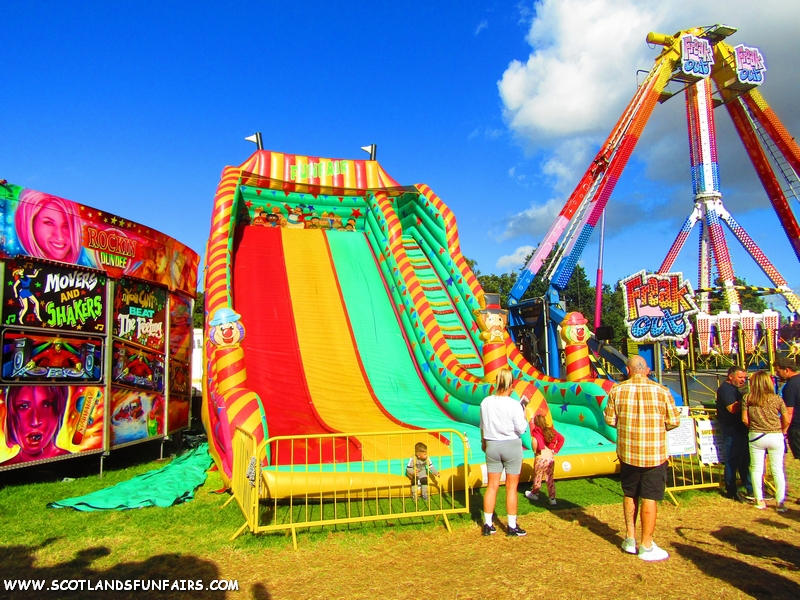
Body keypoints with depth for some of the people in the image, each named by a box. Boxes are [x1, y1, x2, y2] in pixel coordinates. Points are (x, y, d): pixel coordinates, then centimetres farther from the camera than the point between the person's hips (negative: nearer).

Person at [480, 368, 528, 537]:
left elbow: (482, 426, 7)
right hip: (512, 446, -3)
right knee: (511, 487, 7)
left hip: (492, 446, 4)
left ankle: (487, 524, 17)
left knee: (492, 486, 11)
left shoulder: (486, 402, -4)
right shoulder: (514, 404, -16)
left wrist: (483, 442, 23)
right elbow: (521, 429, -12)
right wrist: (524, 416, 6)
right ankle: (512, 526, 14)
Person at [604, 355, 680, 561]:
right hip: (654, 454, -2)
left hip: (627, 452, 2)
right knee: (649, 498, 5)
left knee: (630, 495, 17)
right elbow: (674, 422, -4)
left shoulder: (617, 390, -6)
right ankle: (646, 546, 13)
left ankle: (630, 539, 26)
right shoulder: (661, 391, -10)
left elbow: (610, 419, -1)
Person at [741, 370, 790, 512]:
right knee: (778, 469, 8)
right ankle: (780, 503, 10)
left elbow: (744, 419, -3)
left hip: (756, 437, 0)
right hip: (776, 437, 0)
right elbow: (786, 421, 0)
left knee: (756, 469, 10)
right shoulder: (777, 399, -4)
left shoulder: (747, 398, -5)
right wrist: (780, 431, 17)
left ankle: (759, 501, 16)